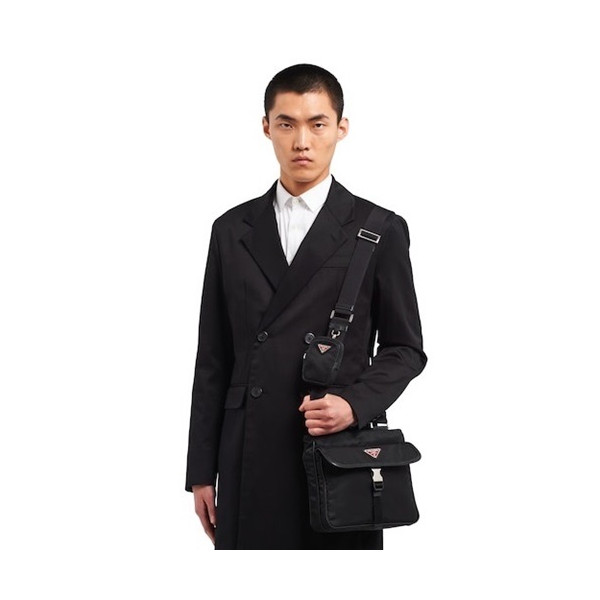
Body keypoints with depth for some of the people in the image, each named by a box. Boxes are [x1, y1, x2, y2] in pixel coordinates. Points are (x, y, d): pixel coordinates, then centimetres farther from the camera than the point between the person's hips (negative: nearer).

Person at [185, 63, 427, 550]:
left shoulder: (380, 231, 2)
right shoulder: (232, 230, 10)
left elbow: (405, 349, 6)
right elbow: (213, 359, 11)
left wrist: (355, 404, -13)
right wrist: (202, 472, 8)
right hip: (250, 464, 2)